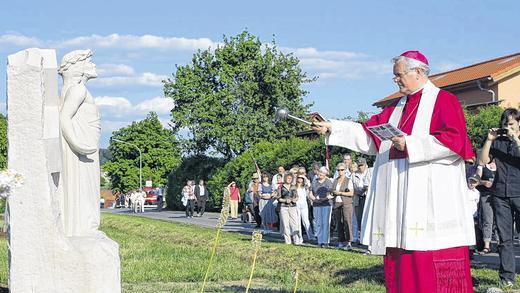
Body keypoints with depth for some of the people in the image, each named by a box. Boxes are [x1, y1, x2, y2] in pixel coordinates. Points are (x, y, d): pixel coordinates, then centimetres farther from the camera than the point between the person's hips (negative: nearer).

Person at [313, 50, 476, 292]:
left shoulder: (443, 101, -2)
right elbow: (369, 133, 19)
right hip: (399, 196, 8)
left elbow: (454, 140, -14)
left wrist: (410, 144, -16)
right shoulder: (397, 107, 22)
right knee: (400, 258, 5)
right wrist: (333, 129, 11)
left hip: (430, 197, -7)